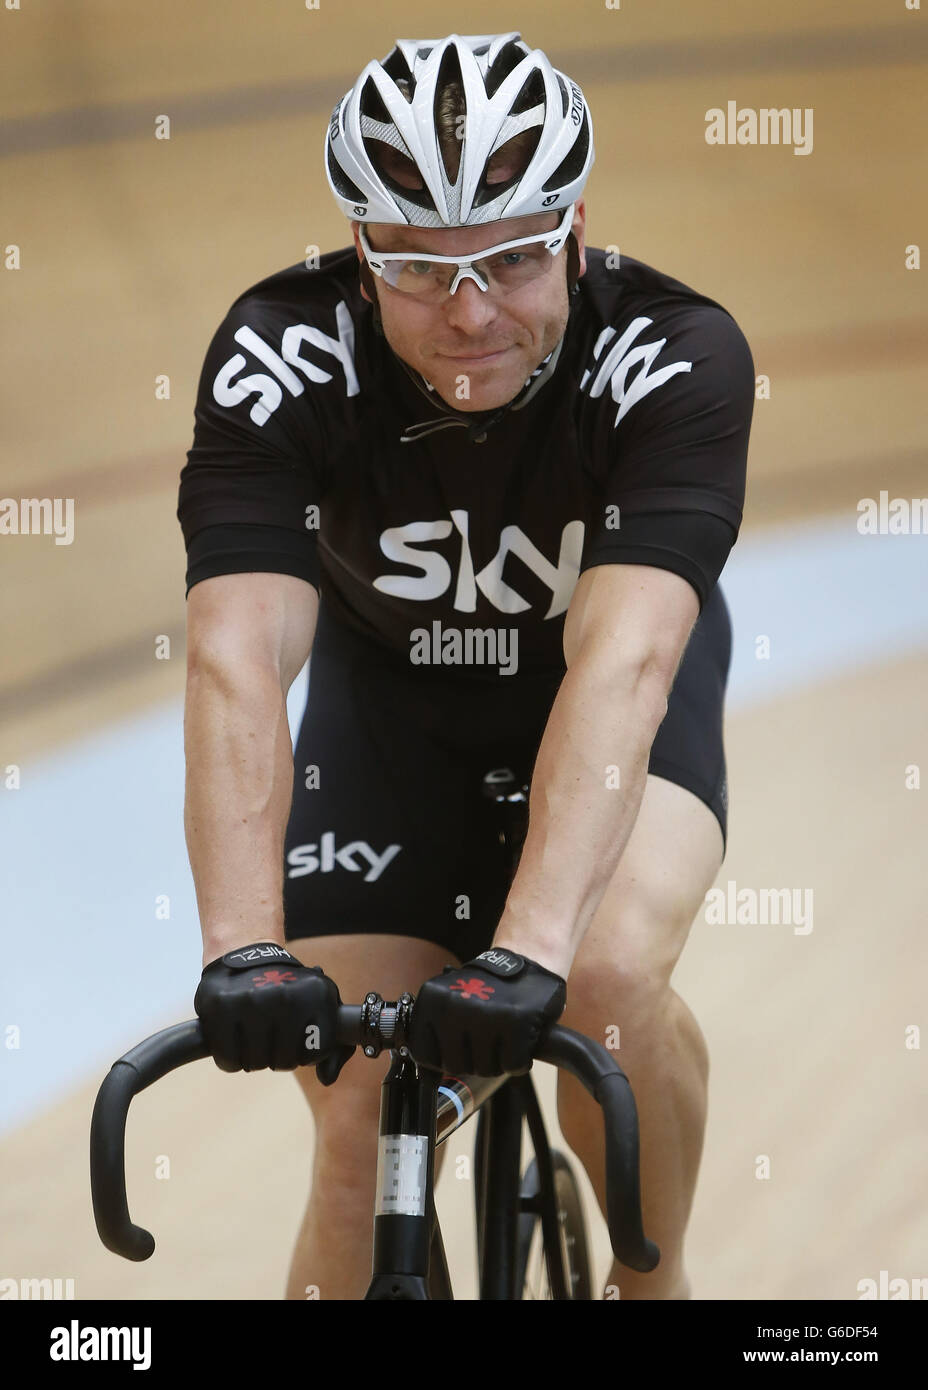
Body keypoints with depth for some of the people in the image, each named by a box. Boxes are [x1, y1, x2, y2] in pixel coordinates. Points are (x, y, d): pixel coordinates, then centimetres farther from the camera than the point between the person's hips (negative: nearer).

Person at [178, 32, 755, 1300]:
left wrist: (530, 949, -58)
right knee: (362, 1130, -8)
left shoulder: (677, 358, -33)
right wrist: (244, 951, -55)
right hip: (393, 686, 1)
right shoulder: (281, 360, -30)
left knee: (611, 974, -29)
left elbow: (620, 659, -45)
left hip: (631, 680, -1)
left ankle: (654, 1280, 1)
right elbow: (238, 660, -41)